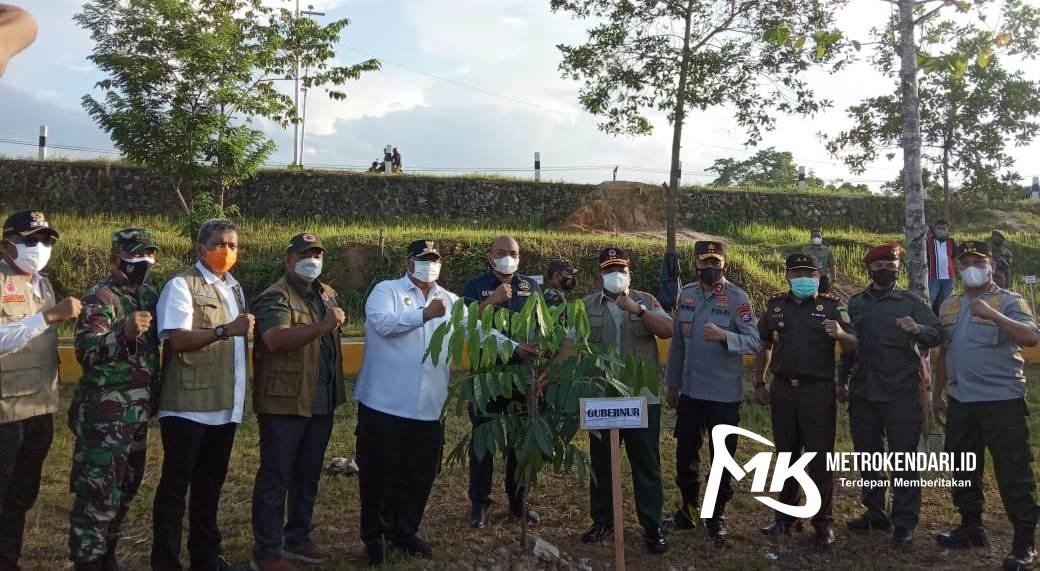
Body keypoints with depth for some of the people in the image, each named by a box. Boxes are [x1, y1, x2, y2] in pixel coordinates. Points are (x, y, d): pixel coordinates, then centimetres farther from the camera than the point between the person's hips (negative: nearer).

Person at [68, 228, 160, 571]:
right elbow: (85, 352, -22)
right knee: (98, 490, -6)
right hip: (105, 414, -8)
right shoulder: (100, 296, -11)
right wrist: (124, 332, -37)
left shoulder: (148, 294, 11)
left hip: (138, 411, 8)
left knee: (126, 487, 16)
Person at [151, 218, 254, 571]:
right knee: (176, 484, 2)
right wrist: (226, 330, -29)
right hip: (188, 405, -7)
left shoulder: (234, 288, 17)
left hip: (225, 405, 8)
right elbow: (176, 339, -21)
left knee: (210, 482, 18)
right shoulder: (181, 285, -8)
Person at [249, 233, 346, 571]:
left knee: (309, 474, 17)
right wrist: (323, 326, -39)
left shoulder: (327, 294, 13)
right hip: (284, 403, -8)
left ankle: (298, 538, 30)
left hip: (321, 403, 8)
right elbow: (276, 340, -30)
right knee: (276, 477, 0)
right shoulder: (275, 298, -11)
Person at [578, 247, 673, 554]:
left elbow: (668, 331, -10)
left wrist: (637, 310, -20)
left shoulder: (645, 301, 4)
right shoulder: (587, 306, 5)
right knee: (601, 461, 11)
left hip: (642, 397, -1)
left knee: (646, 463, 4)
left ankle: (652, 526, 13)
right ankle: (602, 520, 26)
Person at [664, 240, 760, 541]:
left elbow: (754, 342, -18)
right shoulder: (686, 294, 5)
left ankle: (717, 516, 24)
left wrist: (724, 336, -36)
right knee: (685, 454, 14)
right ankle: (688, 509, 33)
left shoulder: (737, 298, -10)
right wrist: (672, 383, 13)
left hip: (724, 394, -4)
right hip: (689, 391, 5)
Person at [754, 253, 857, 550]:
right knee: (786, 455, 13)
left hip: (819, 391, -3)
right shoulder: (775, 305, 8)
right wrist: (759, 383, 13)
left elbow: (853, 346, -7)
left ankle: (822, 523, 13)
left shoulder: (832, 306, -2)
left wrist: (840, 334, -29)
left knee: (820, 458, 1)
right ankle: (785, 515, 27)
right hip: (783, 390, 3)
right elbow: (763, 346, 18)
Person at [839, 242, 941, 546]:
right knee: (867, 455, 12)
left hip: (900, 394, -4)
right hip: (862, 393, 4)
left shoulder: (912, 302, 0)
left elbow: (935, 336, -9)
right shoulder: (855, 303, 10)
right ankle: (875, 513, 25)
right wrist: (842, 381, 14)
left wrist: (917, 329, -30)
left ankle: (904, 522, 10)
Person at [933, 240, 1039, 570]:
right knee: (964, 469, 15)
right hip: (960, 401, 6)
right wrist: (937, 393, 19)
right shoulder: (950, 306, 12)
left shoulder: (1009, 302, -6)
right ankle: (971, 528, 30)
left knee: (1013, 472, -1)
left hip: (1002, 400, -6)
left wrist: (992, 314, -30)